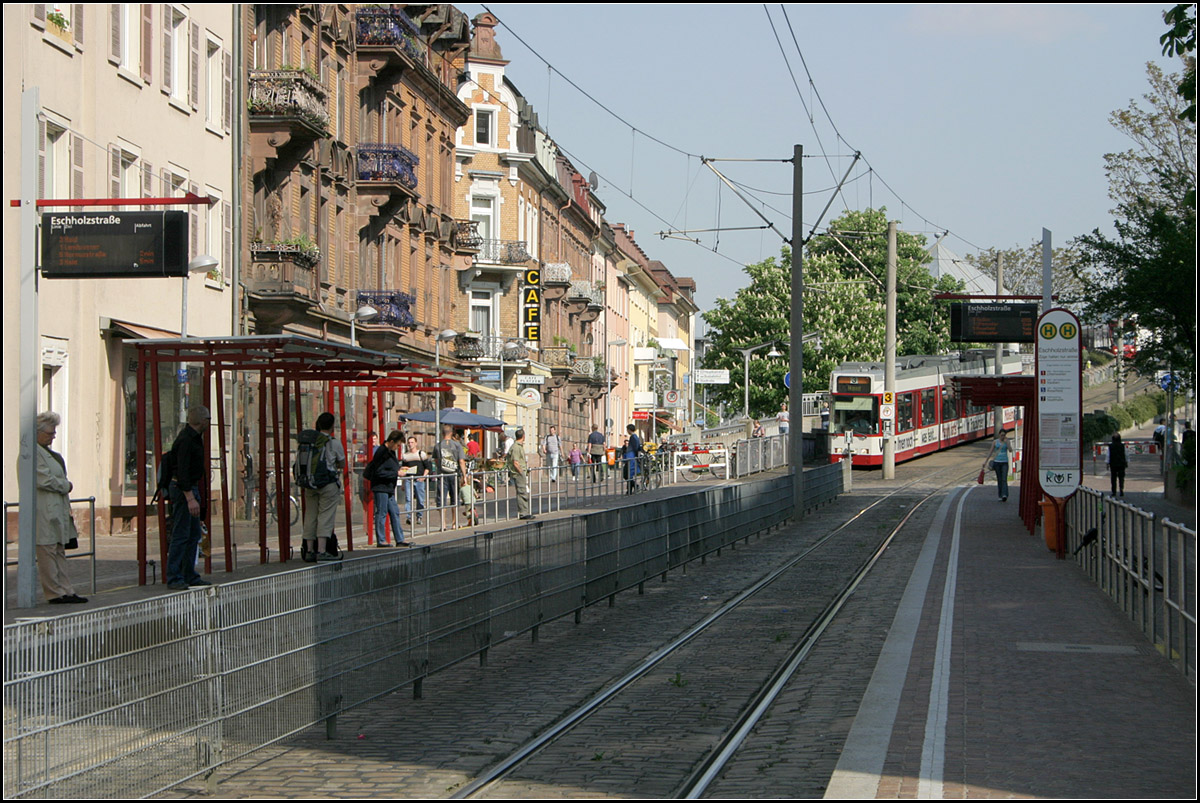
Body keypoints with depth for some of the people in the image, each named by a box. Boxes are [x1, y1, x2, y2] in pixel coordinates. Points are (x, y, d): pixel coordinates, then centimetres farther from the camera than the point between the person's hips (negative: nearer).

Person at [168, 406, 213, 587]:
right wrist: (190, 498, -32)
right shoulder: (186, 440, -20)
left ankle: (190, 576, 17)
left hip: (192, 488, 11)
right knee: (181, 535, -10)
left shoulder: (194, 437, 13)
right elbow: (182, 471, -26)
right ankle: (174, 578, -8)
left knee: (194, 534, 12)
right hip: (182, 489, -11)